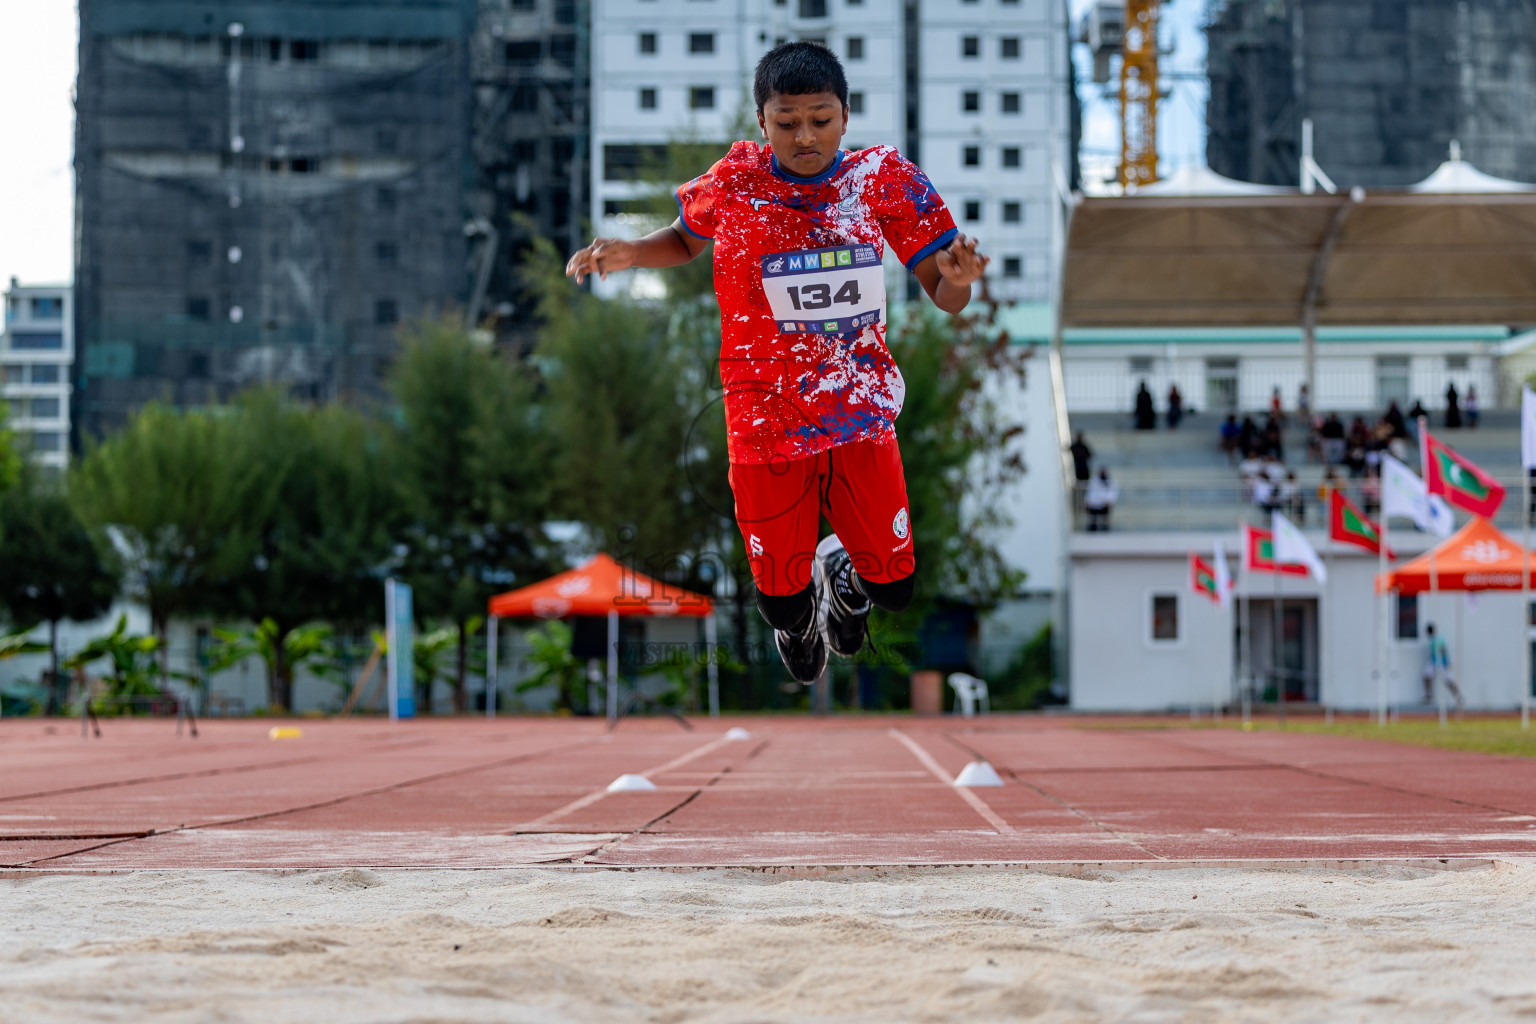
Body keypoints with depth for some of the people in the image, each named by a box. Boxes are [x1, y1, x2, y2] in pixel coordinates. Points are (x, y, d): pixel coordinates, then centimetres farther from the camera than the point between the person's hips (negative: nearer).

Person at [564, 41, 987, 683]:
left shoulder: (885, 178, -9)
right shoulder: (734, 182, -9)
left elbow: (945, 299, -5)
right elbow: (687, 240, 13)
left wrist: (956, 279, -29)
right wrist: (628, 253, -7)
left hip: (861, 414, 1)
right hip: (767, 423, 0)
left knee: (895, 591, 3)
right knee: (782, 604, 5)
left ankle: (843, 569, 40)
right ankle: (800, 611, 44)